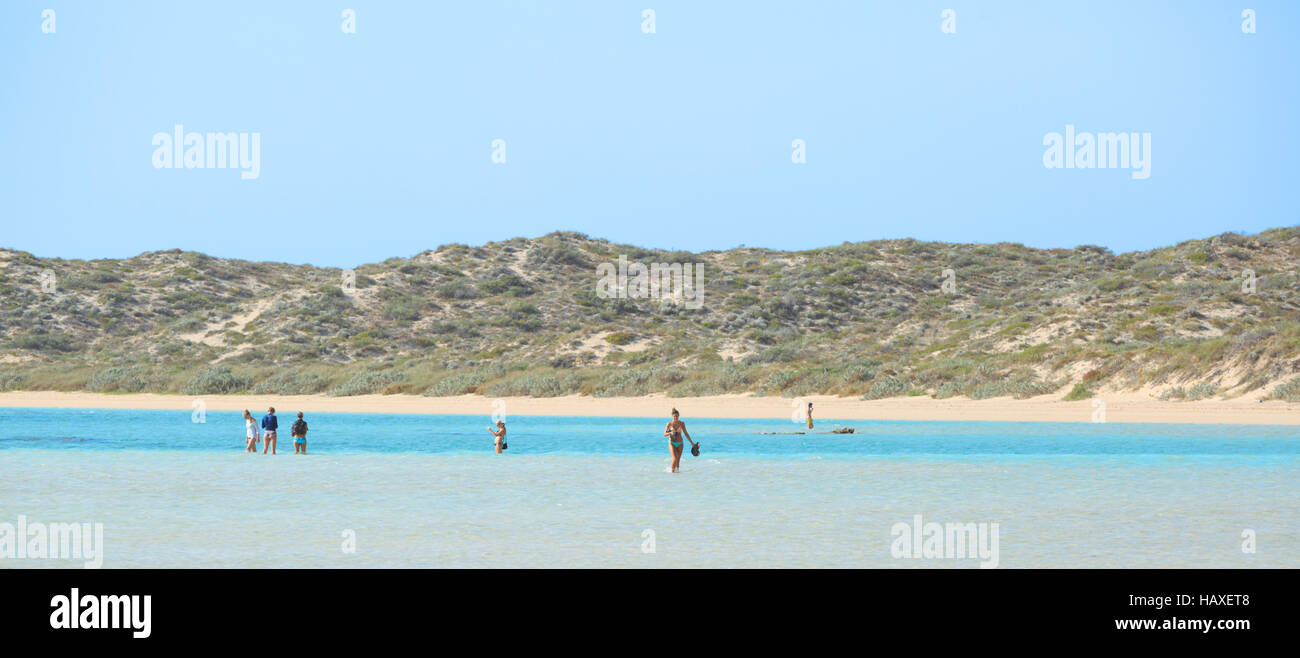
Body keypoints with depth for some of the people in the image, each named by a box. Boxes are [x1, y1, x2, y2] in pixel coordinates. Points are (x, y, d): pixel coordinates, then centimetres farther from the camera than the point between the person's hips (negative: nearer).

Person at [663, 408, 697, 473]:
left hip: (680, 444, 3)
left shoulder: (681, 423, 1)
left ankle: (677, 470, 19)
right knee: (675, 459, -18)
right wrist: (670, 433, -29)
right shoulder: (669, 424, -5)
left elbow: (686, 433, 7)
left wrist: (692, 443, 8)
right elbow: (665, 434, -7)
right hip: (672, 443, -3)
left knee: (678, 460, 4)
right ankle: (672, 471, -5)